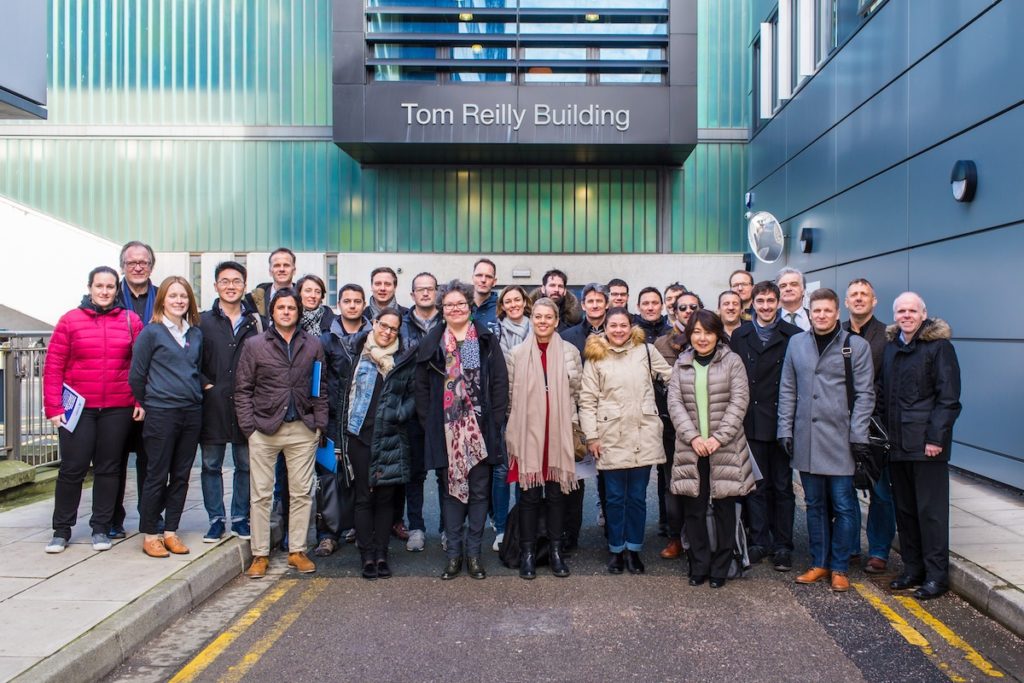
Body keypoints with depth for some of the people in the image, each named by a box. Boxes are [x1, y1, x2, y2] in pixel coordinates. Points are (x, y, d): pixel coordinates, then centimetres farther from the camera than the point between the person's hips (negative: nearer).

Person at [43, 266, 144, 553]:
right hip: (77, 408, -1)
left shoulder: (131, 321, 3)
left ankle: (101, 528, 21)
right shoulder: (70, 320, 0)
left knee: (108, 468, 10)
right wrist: (54, 408, -5)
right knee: (72, 468, 4)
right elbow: (53, 367, 0)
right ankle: (61, 530, 18)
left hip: (118, 409, 1)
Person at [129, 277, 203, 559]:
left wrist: (195, 395, 11)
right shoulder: (151, 332, -4)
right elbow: (136, 376, 0)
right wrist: (148, 404, 7)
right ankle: (149, 535, 12)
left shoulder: (196, 334, 11)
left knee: (181, 476, 9)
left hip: (192, 411, 5)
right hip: (161, 412, -5)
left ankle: (170, 532, 19)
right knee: (157, 476, 1)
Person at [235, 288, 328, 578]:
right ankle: (260, 554, 16)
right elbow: (243, 389, 3)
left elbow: (321, 389, 11)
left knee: (301, 492, 7)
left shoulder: (313, 346, 8)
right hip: (264, 429, -1)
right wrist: (249, 426, -4)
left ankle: (297, 551, 19)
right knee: (261, 494, 4)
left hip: (303, 429, 2)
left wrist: (320, 423, 4)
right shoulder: (255, 345, 3)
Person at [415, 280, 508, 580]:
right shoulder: (431, 343, 7)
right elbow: (422, 386, 8)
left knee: (479, 489, 5)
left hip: (480, 428, 0)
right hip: (447, 428, 1)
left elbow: (500, 382, 1)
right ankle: (454, 553, 17)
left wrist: (495, 419, -5)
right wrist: (428, 421, 0)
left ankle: (474, 552, 17)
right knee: (453, 488, 7)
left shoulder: (486, 340, 4)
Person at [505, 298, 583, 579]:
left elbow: (576, 393, 8)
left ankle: (555, 550, 21)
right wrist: (511, 434, 1)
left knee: (556, 492, 8)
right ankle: (527, 553, 14)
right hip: (527, 433, -1)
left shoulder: (570, 352, 4)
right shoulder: (517, 354, 2)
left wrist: (572, 428, 3)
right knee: (529, 494, 3)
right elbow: (510, 395, 4)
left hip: (559, 434, 1)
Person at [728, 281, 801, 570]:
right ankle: (759, 542, 19)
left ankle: (782, 546, 17)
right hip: (750, 424, 2)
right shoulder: (739, 336, 8)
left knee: (782, 487, 8)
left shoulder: (794, 336, -1)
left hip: (782, 423, -2)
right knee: (756, 486, 9)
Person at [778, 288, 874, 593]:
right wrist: (785, 429, 4)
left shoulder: (856, 346, 0)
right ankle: (819, 563, 23)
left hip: (840, 440, -3)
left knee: (842, 507, 3)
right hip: (806, 439, 3)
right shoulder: (796, 343, 8)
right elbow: (787, 390, 9)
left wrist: (858, 435, -8)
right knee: (815, 505, 12)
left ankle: (839, 567, 17)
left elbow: (864, 394, -2)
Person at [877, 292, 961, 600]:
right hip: (897, 442, 6)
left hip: (926, 442, -6)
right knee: (904, 508, 12)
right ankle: (913, 569, 22)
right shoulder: (891, 347, 14)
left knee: (931, 509, -1)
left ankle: (937, 575, 9)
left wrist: (936, 437, -15)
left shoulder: (939, 345, -5)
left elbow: (948, 398, -9)